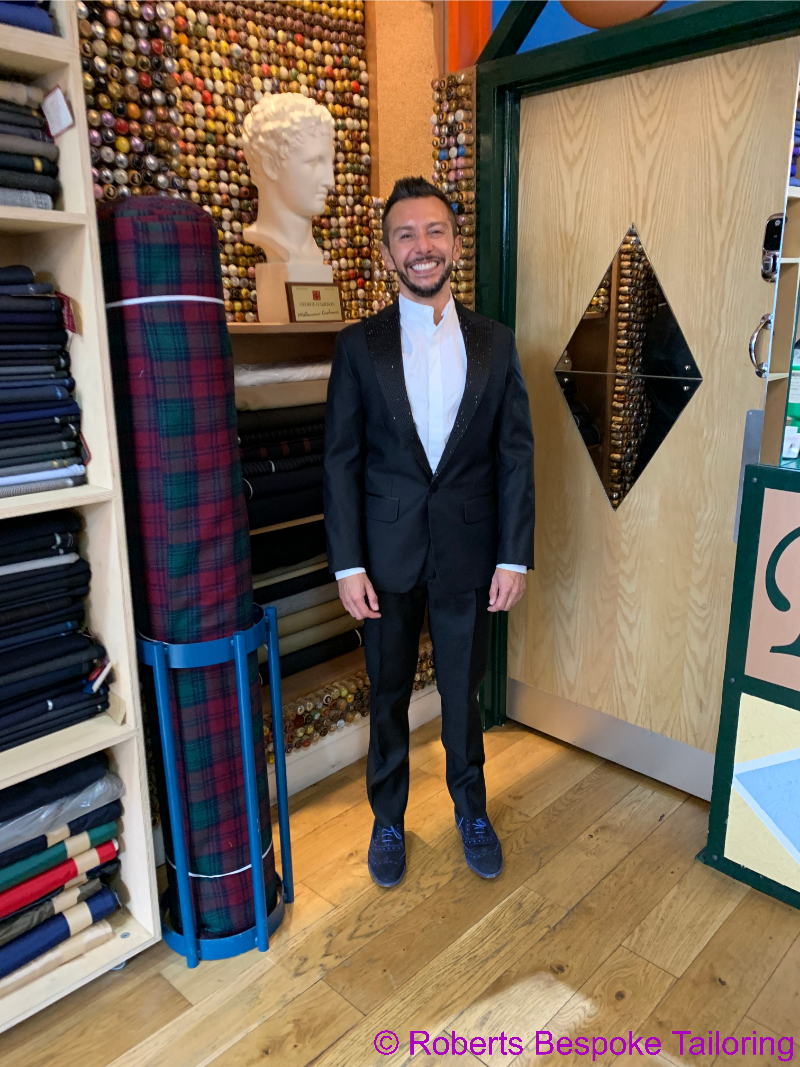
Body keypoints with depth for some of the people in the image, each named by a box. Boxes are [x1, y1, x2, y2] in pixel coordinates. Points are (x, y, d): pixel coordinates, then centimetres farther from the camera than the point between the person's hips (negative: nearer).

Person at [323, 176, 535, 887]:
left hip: (468, 554, 1)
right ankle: (388, 820, 36)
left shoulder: (496, 343, 2)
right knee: (389, 695, 14)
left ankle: (472, 811, 40)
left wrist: (515, 557, -4)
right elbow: (342, 460, -3)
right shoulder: (359, 345, -1)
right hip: (387, 555, 0)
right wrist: (348, 564, -8)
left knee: (464, 692, 15)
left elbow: (516, 455, 1)